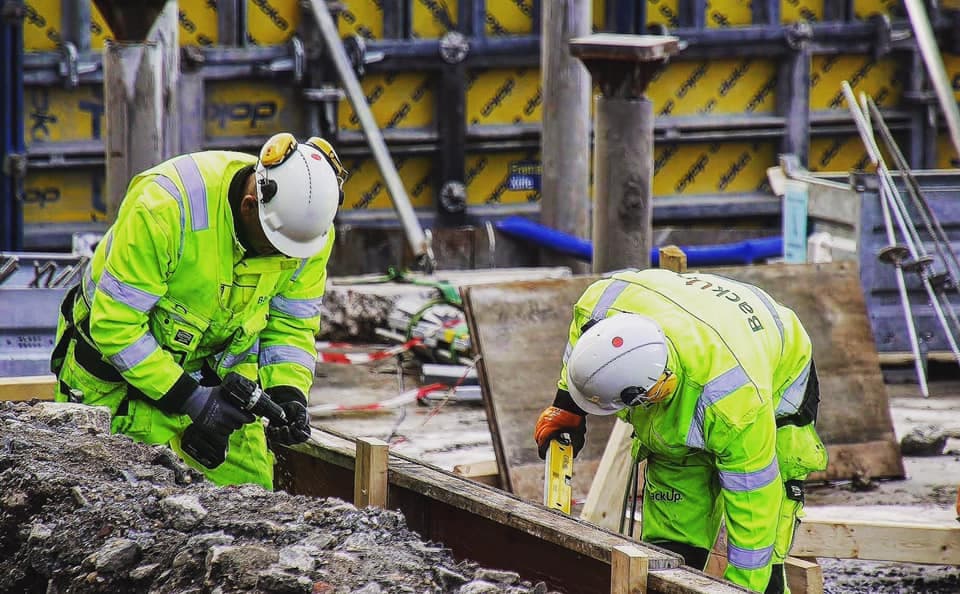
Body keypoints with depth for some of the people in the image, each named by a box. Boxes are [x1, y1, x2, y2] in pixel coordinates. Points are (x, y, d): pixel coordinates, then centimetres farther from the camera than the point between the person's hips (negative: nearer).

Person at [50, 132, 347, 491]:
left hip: (221, 368, 4)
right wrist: (188, 399, -29)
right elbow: (116, 325, -28)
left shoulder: (311, 225, -16)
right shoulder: (166, 206, -33)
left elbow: (292, 326, -2)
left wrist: (288, 393, -20)